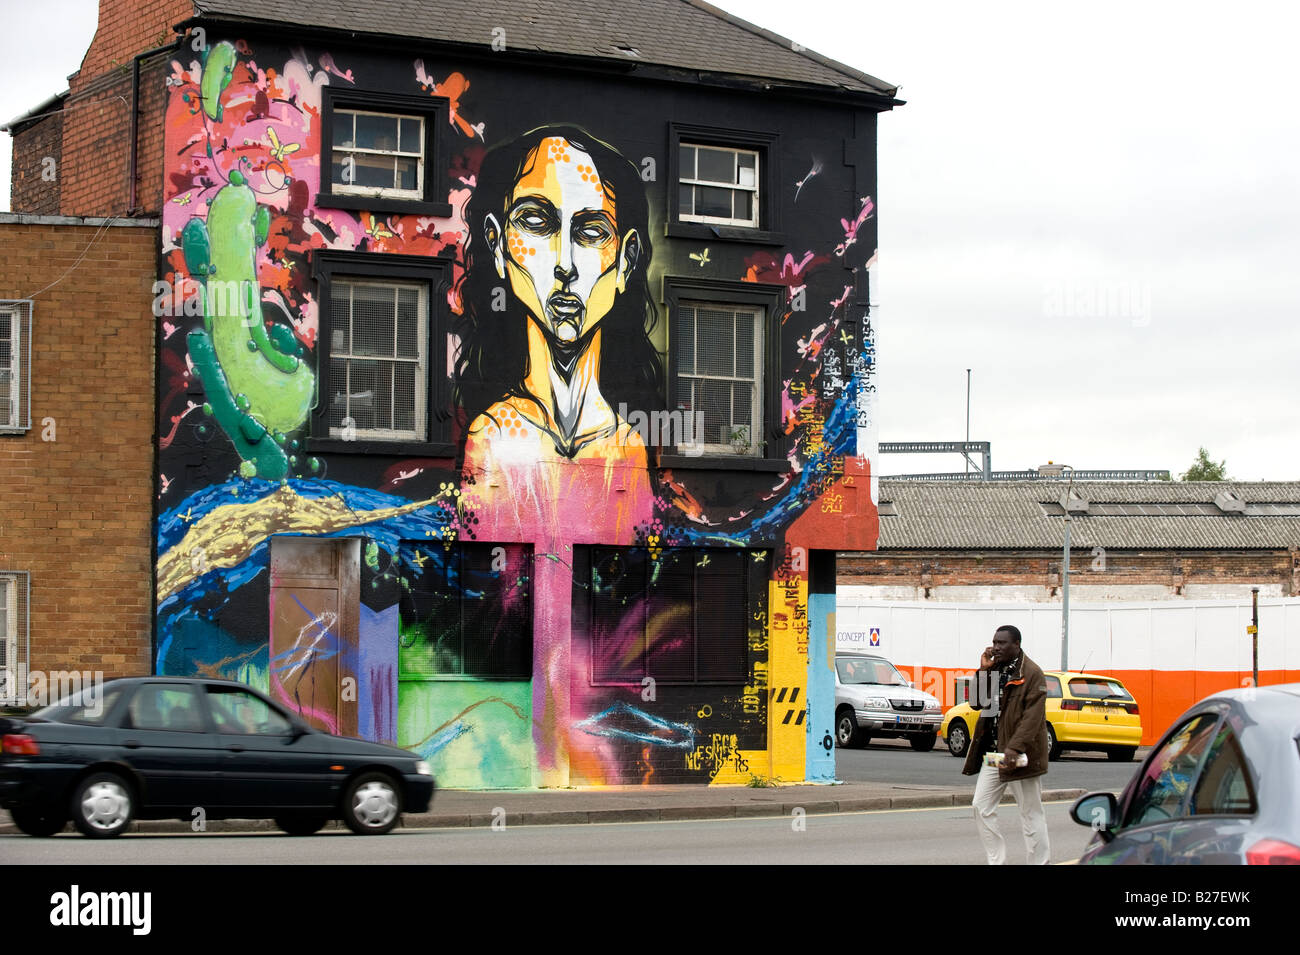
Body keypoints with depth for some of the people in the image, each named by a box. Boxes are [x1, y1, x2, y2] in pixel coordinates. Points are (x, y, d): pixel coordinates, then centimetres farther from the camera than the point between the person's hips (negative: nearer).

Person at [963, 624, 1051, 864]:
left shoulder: (1032, 674, -11)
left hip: (1020, 755, -8)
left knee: (1031, 814, 0)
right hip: (993, 752, 8)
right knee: (981, 808, 4)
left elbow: (1032, 716, -18)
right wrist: (983, 671, -3)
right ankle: (996, 862, 10)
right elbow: (978, 703, 9)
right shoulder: (994, 669, 13)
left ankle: (1040, 862, 5)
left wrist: (1015, 748, -27)